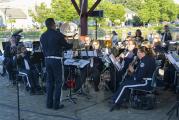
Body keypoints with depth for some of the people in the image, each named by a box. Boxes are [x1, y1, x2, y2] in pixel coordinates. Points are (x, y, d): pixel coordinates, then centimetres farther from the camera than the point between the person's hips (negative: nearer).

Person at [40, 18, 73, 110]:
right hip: (56, 60, -6)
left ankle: (49, 103, 15)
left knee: (49, 81, 12)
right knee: (58, 82, 1)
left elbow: (43, 49, 14)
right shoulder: (58, 35, -10)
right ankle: (56, 104, 2)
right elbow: (66, 46, -2)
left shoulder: (43, 36, 8)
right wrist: (73, 44, 17)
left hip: (47, 60, 6)